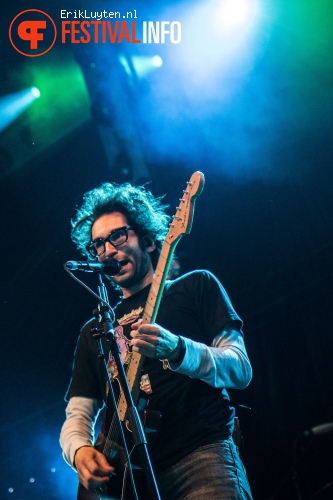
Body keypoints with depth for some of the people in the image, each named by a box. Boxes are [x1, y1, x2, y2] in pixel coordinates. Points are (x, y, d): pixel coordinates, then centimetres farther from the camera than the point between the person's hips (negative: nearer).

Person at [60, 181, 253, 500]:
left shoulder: (195, 286, 10)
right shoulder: (93, 331, 20)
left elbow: (241, 370, 1)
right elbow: (77, 416, 17)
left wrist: (178, 351, -18)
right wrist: (80, 450, -6)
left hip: (202, 453, -4)